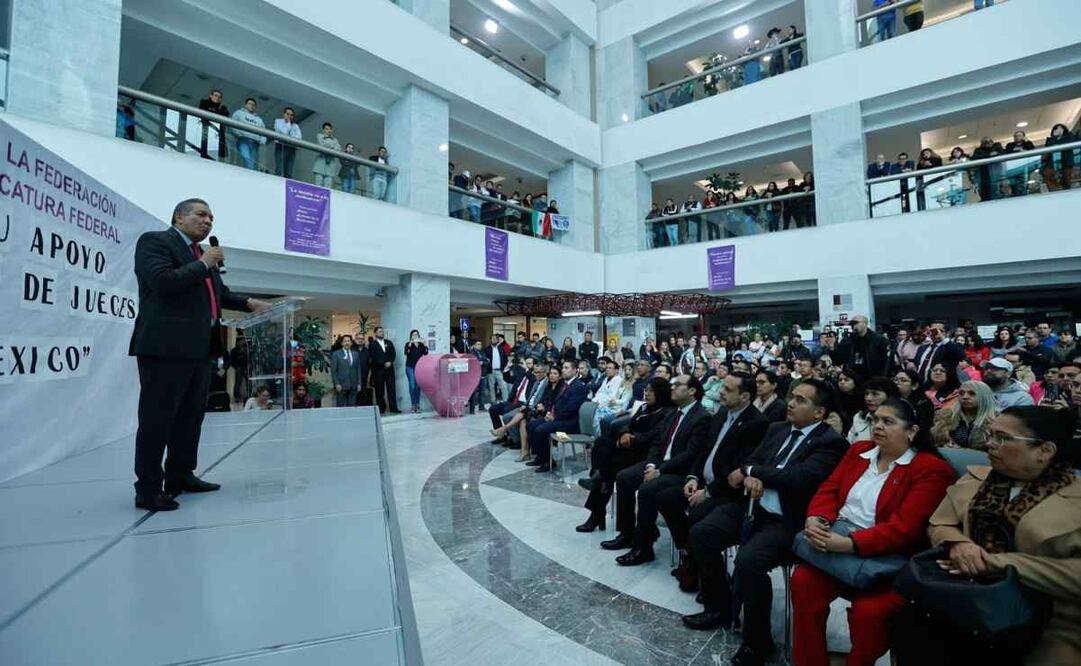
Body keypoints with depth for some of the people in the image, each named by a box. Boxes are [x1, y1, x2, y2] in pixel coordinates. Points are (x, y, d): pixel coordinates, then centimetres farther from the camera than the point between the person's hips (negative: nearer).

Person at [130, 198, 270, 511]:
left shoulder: (202, 253, 21)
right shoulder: (154, 241, -3)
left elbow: (220, 293, 28)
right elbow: (163, 281, -18)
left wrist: (249, 303, 13)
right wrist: (203, 264, -10)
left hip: (200, 347, 9)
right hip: (166, 346, -8)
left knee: (191, 415, 14)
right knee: (157, 418, -2)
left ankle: (181, 476, 26)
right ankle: (148, 488, 7)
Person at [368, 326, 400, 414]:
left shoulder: (389, 343, 15)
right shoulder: (372, 345, 3)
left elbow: (393, 354, 9)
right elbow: (372, 358, -6)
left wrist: (390, 362, -9)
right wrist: (384, 364, -11)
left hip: (389, 369, 3)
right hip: (378, 370, -3)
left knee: (392, 389, 0)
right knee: (379, 390, -1)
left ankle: (393, 408, 2)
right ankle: (381, 408, 6)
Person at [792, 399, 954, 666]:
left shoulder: (932, 469, -4)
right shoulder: (859, 450, 15)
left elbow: (904, 527, -15)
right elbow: (829, 489, 9)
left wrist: (849, 544, -26)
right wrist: (815, 519, -12)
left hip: (884, 555, -4)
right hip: (833, 537, 4)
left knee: (867, 611, -28)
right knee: (802, 580, -21)